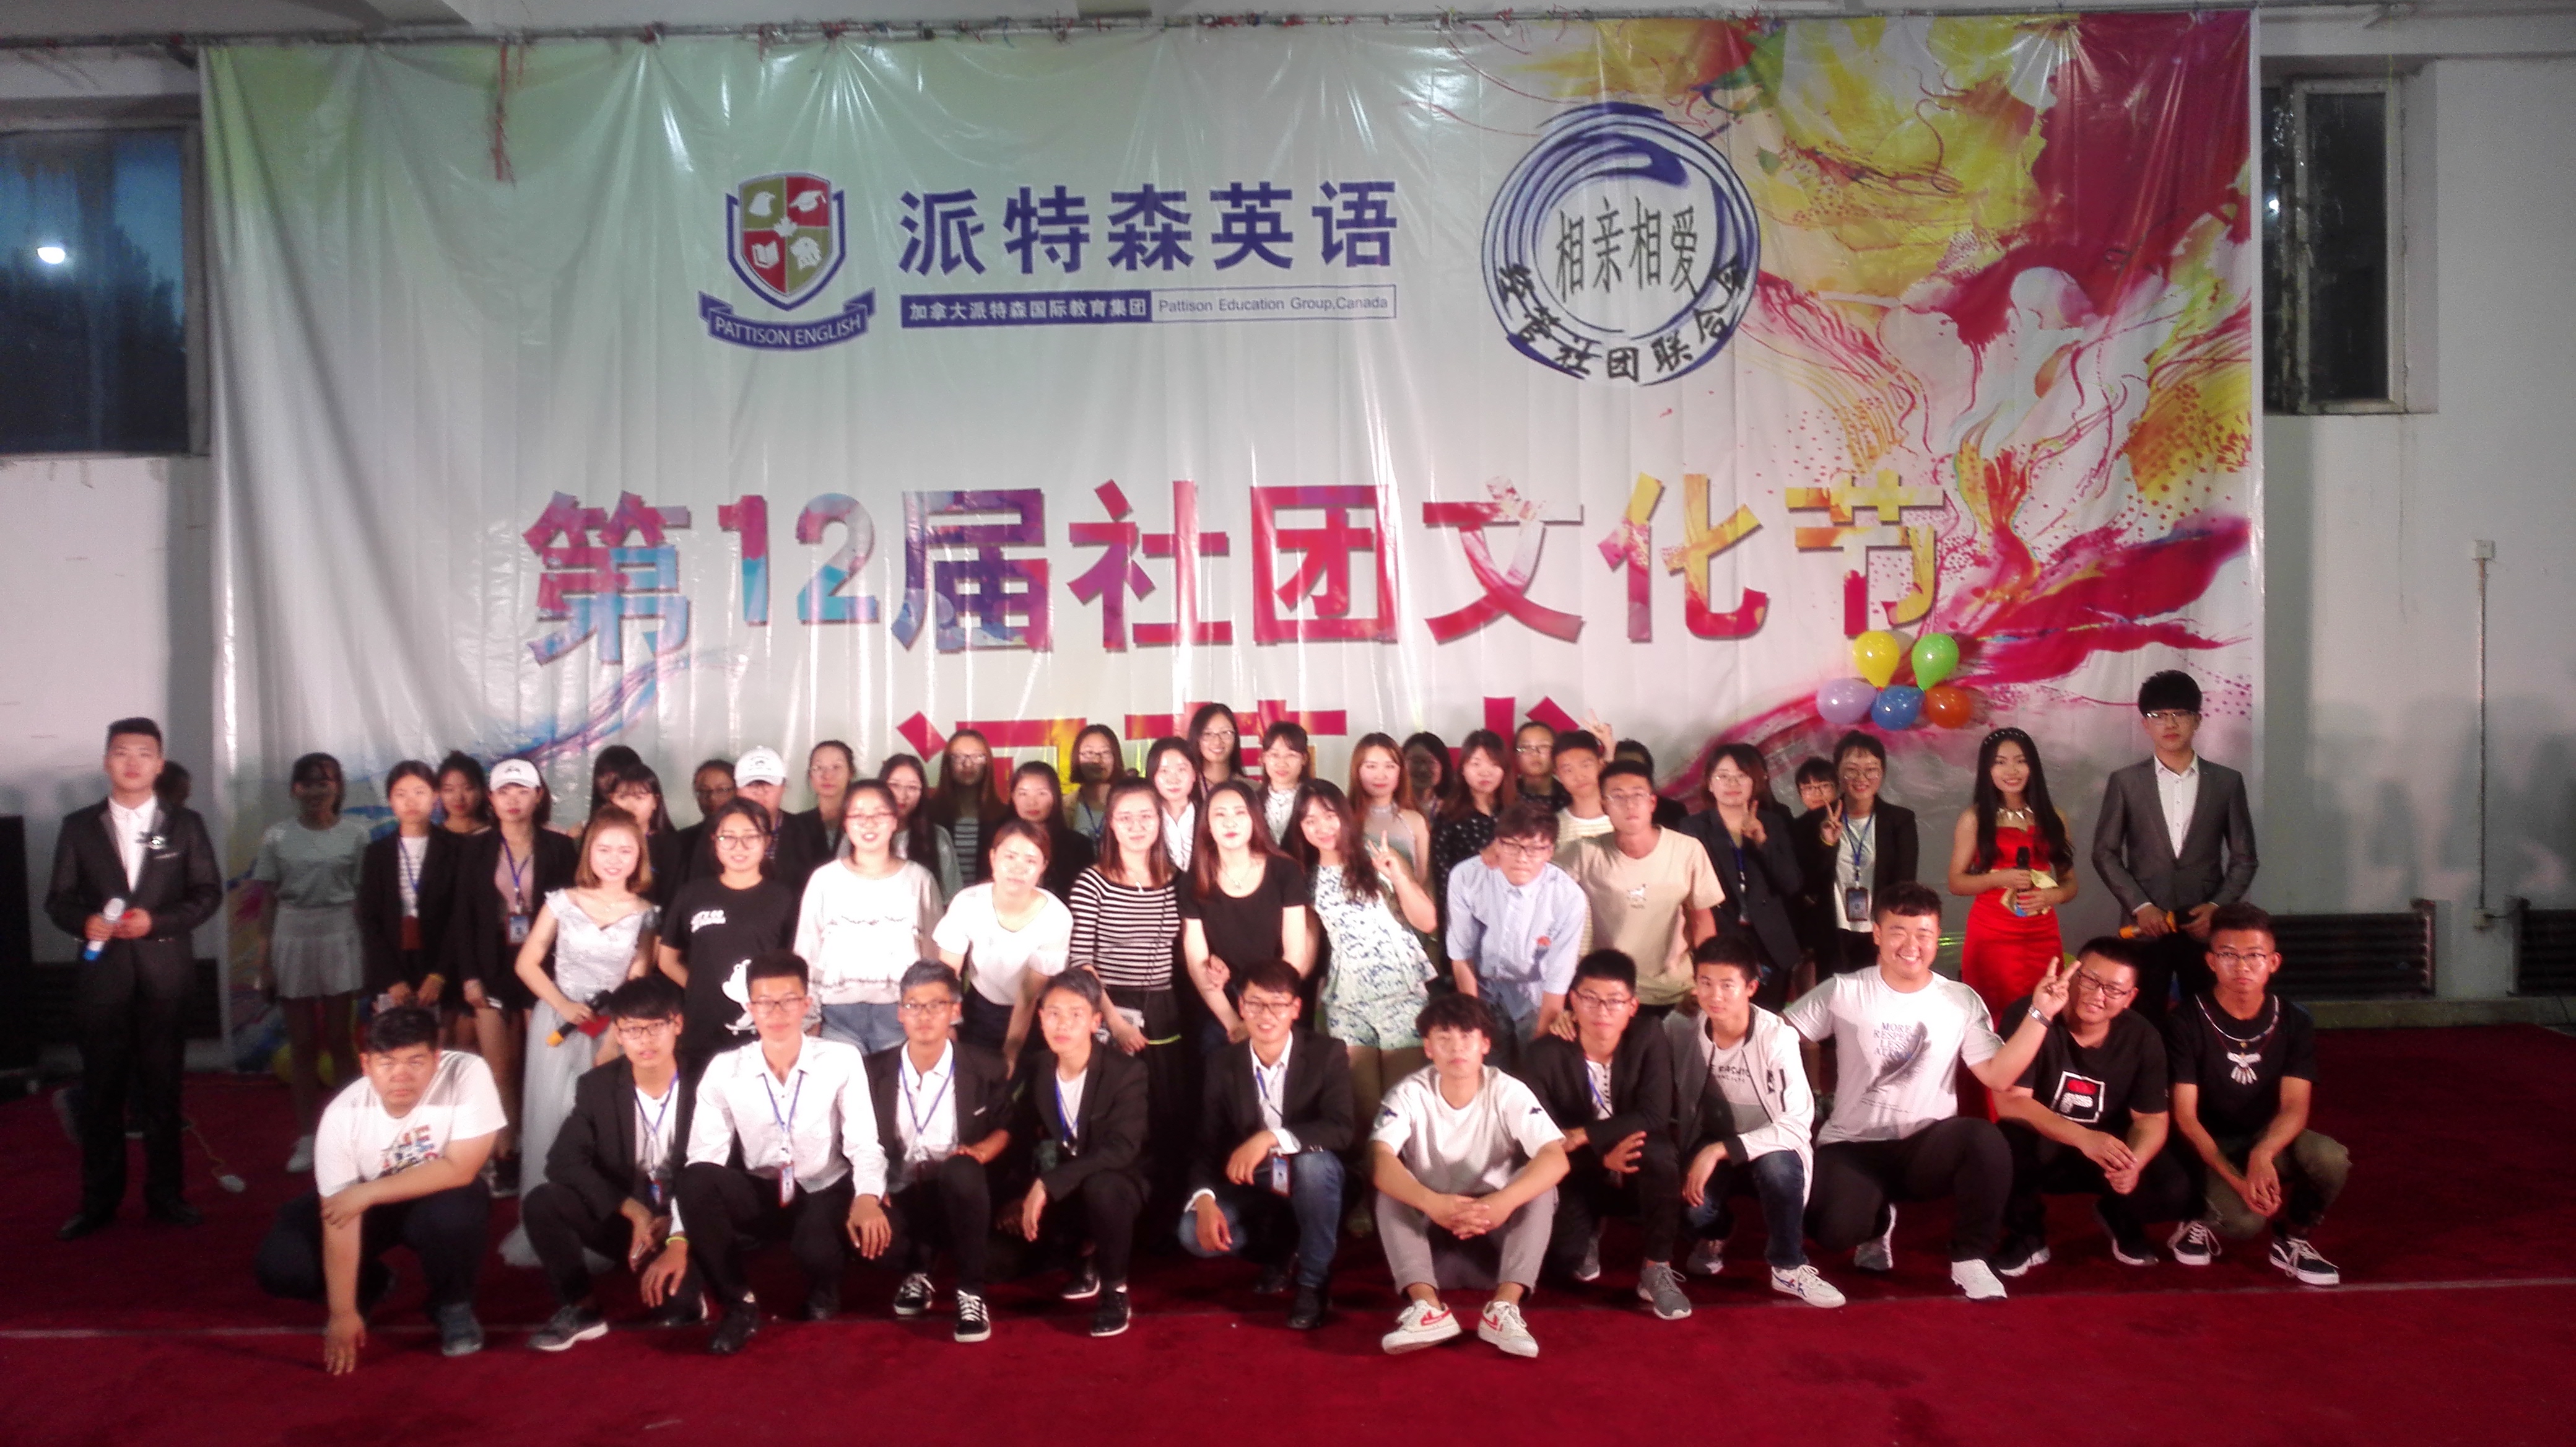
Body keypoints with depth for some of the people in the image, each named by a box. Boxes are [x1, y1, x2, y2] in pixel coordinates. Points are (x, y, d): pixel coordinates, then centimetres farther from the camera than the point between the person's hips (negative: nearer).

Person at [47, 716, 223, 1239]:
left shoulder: (186, 825, 6)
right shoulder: (78, 826, 7)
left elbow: (208, 893, 2)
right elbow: (59, 900, 5)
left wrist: (157, 920, -13)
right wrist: (85, 921, -16)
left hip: (165, 972, 0)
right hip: (103, 972, 0)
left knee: (162, 1088, 6)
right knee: (100, 1091, 3)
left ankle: (165, 1193, 15)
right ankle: (98, 1200, 13)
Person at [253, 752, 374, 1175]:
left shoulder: (355, 834, -2)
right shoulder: (277, 836, 1)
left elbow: (363, 898, 0)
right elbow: (268, 901, 3)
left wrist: (368, 953, -2)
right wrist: (264, 960, 0)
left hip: (340, 939, -1)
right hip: (292, 941, 1)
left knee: (339, 1041, 5)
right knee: (302, 1045, 7)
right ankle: (307, 1139, 14)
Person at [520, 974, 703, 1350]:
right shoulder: (597, 1086, -2)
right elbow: (562, 1161, -11)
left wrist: (678, 1234, -22)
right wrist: (633, 1211, -22)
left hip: (684, 1223, -3)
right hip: (621, 1217, 3)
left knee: (674, 1310, -29)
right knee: (540, 1203, -22)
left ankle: (685, 1294, 11)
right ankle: (582, 1307, -3)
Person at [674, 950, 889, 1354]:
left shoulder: (841, 1060, -7)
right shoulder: (724, 1070, -3)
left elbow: (863, 1144, -14)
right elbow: (701, 1160, -8)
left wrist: (867, 1197, -35)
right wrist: (679, 1238, -20)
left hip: (826, 1195, -2)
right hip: (761, 1197, 2)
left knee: (817, 1247, -35)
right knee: (697, 1179, -28)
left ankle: (822, 1293, 8)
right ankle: (738, 1304, -7)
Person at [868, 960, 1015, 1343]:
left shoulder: (987, 1069, -1)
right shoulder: (875, 1071, 3)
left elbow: (1006, 1128, 12)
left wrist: (979, 1151, -11)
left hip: (960, 1197, -1)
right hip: (901, 1200, 2)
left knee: (960, 1170, -39)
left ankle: (971, 1289, -17)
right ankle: (918, 1270, 5)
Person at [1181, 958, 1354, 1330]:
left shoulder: (1327, 1054, -13)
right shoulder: (1224, 1064, -4)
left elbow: (1342, 1129, -26)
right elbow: (1208, 1144, -6)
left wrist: (1271, 1138, -38)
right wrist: (1205, 1199, -26)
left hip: (1311, 1179, -3)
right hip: (1252, 1185, 3)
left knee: (1314, 1162, -37)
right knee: (1194, 1234, -24)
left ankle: (1313, 1281, -14)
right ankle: (1279, 1253, 8)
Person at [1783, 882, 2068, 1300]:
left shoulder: (1962, 1001, 2)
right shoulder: (1843, 992, -3)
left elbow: (1998, 1076, -7)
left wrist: (2039, 1014, -15)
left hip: (1927, 1147, 1)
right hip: (1852, 1147, -1)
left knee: (1986, 1140, -32)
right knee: (1836, 1230, -28)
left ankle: (1969, 1259, -7)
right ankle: (1877, 1223, 14)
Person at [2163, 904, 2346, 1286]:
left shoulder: (2294, 1023, -4)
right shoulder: (2187, 1023, -14)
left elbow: (2295, 1108, -14)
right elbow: (2186, 1117, -15)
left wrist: (2261, 1157, -34)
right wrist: (2235, 1178, -28)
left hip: (2270, 1140, 4)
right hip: (2213, 1147, -3)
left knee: (2331, 1158, -29)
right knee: (2244, 1222, -32)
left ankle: (2292, 1241, 0)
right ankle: (2202, 1222, 7)